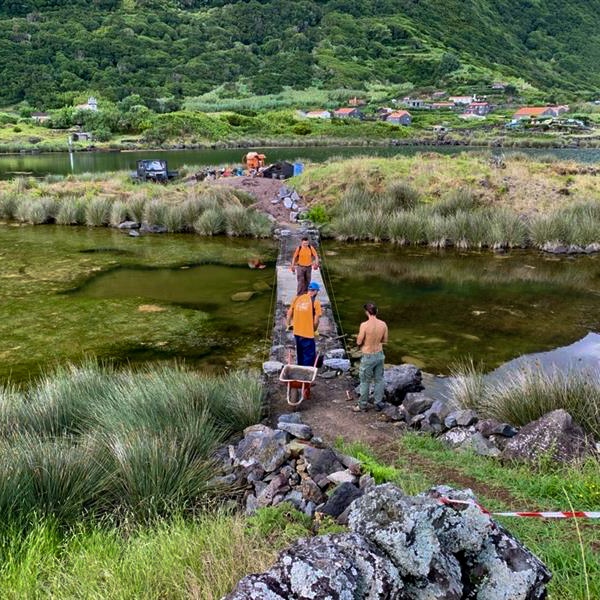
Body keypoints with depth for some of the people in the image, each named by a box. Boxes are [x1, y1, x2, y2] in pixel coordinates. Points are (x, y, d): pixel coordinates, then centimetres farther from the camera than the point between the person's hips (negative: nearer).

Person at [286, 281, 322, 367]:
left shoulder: (297, 298, 5)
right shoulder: (315, 302, -9)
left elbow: (289, 313, 9)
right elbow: (316, 320, -11)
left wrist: (288, 325, 23)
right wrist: (315, 330, 6)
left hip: (297, 332, 6)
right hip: (308, 334, -6)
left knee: (300, 356, 22)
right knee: (309, 357, 5)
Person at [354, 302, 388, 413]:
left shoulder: (364, 325, -23)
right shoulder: (383, 324, -8)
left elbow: (359, 342, -15)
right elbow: (385, 340, 4)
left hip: (368, 357, -4)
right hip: (379, 355, 5)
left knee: (365, 382, 10)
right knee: (379, 380, 16)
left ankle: (363, 405, 21)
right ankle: (379, 404, 26)